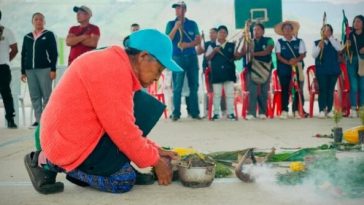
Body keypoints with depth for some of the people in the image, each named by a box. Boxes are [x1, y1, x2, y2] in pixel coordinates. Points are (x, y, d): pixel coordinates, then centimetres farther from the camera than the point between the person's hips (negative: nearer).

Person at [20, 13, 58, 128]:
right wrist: (23, 71, 12)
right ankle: (38, 120, 7)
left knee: (47, 95, -4)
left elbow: (54, 53, 0)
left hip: (44, 69, -4)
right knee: (34, 96, 3)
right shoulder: (27, 37, 16)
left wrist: (53, 69, -8)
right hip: (30, 70, 4)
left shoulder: (49, 35, 5)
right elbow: (23, 55, 17)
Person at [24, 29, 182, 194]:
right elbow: (122, 129, -21)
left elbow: (122, 125, 15)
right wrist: (155, 161, -10)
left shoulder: (115, 65, 12)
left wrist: (155, 151, 7)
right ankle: (50, 163, -3)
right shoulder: (114, 69, -21)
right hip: (73, 145, -10)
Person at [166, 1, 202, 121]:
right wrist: (175, 28, -16)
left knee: (194, 86, 3)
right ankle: (176, 113, -3)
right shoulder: (171, 24, 6)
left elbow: (198, 40, 6)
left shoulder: (192, 24, 10)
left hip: (192, 57, 2)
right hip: (177, 58, -2)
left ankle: (194, 112, 9)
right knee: (177, 87, -4)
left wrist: (188, 44, -12)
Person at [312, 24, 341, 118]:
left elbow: (339, 48, -13)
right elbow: (314, 55, -4)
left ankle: (329, 110, 10)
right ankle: (322, 110, -6)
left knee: (331, 90, 5)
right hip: (321, 70, -2)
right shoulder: (316, 43, 5)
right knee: (322, 90, -7)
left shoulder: (335, 42, 8)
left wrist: (330, 37, -14)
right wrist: (319, 46, -20)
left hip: (334, 70, 2)